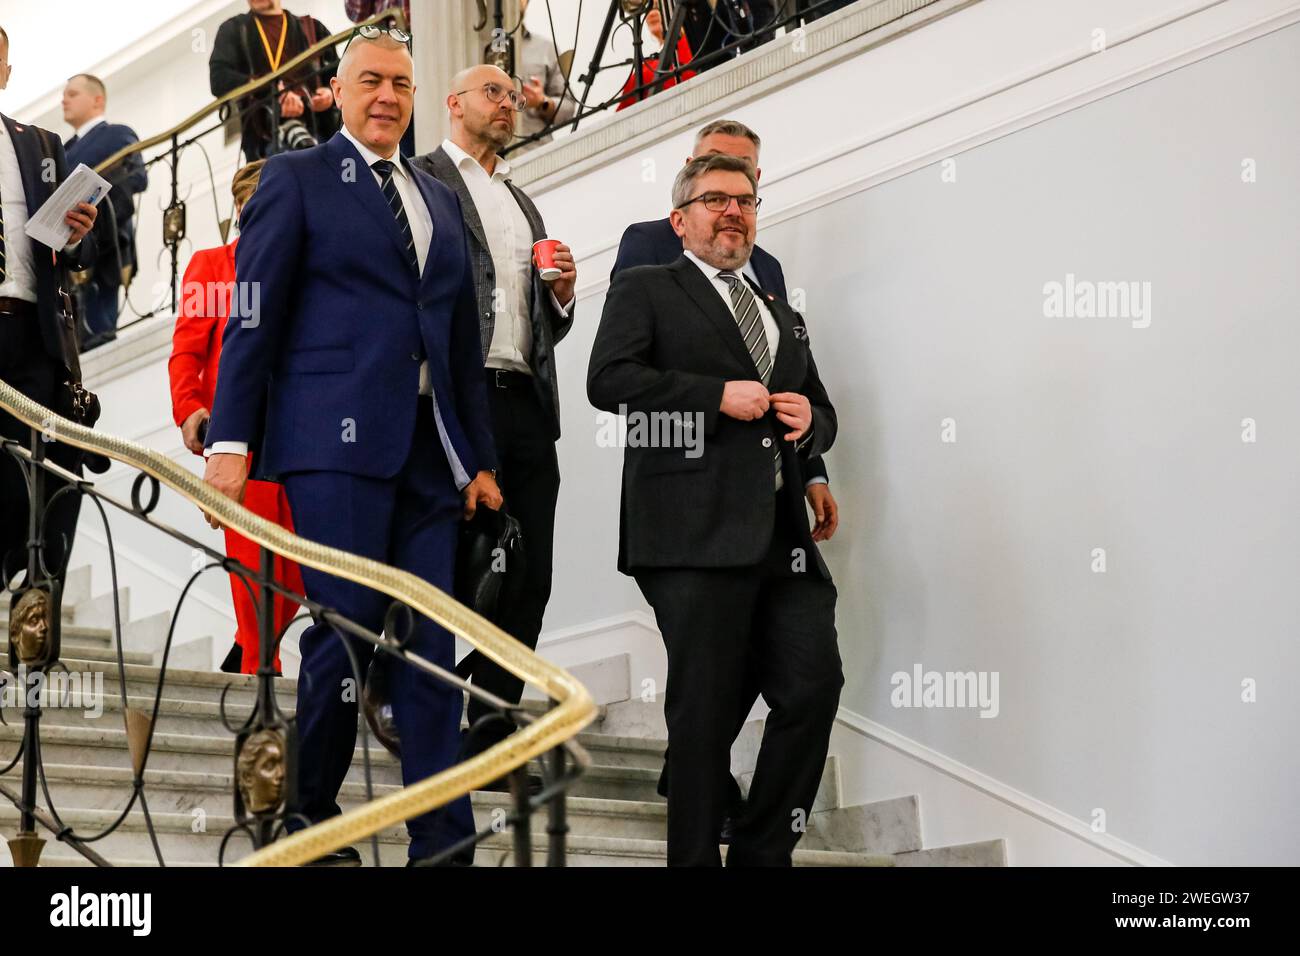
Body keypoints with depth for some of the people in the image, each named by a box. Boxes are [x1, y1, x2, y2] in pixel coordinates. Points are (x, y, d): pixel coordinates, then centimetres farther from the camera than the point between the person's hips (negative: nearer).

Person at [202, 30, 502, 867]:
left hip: (430, 447, 5)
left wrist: (480, 455, 15)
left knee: (432, 641, 0)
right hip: (336, 441, -5)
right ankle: (311, 820, 10)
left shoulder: (440, 200, 21)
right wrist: (232, 439, -8)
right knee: (346, 627, -7)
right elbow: (255, 315, -1)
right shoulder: (297, 179, 5)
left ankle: (443, 840, 1)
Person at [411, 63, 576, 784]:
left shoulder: (524, 206, 27)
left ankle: (490, 742, 6)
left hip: (526, 404, 7)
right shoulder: (420, 178, 5)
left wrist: (562, 293, 8)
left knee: (527, 581, 1)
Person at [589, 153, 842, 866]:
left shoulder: (784, 318, 29)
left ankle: (763, 852, 9)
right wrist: (718, 397, -12)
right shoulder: (646, 291, 9)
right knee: (705, 707, -4)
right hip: (698, 534, -6)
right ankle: (695, 858, 5)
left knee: (814, 685, -4)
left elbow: (822, 415, 34)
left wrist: (810, 421, 9)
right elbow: (609, 379, -7)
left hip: (783, 537, 6)